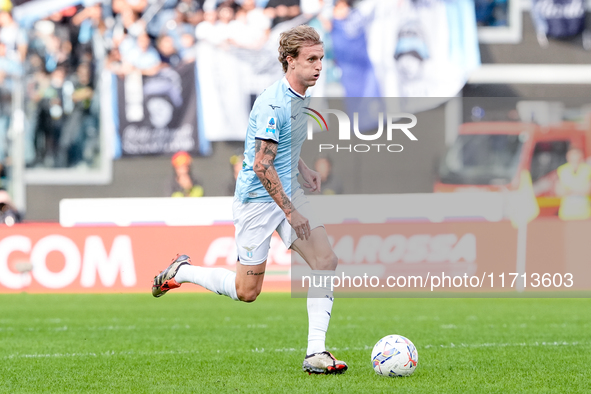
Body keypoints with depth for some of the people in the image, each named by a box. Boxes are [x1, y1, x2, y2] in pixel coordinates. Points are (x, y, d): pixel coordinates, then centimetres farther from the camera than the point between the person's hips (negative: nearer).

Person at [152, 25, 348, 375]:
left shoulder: (302, 97, 6)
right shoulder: (272, 104, -23)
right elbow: (261, 166, -25)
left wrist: (303, 169, 12)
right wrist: (291, 212, -22)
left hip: (289, 193, 8)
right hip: (258, 200, -8)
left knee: (326, 262, -8)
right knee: (247, 291, -1)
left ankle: (316, 353, -7)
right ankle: (181, 272, 23)